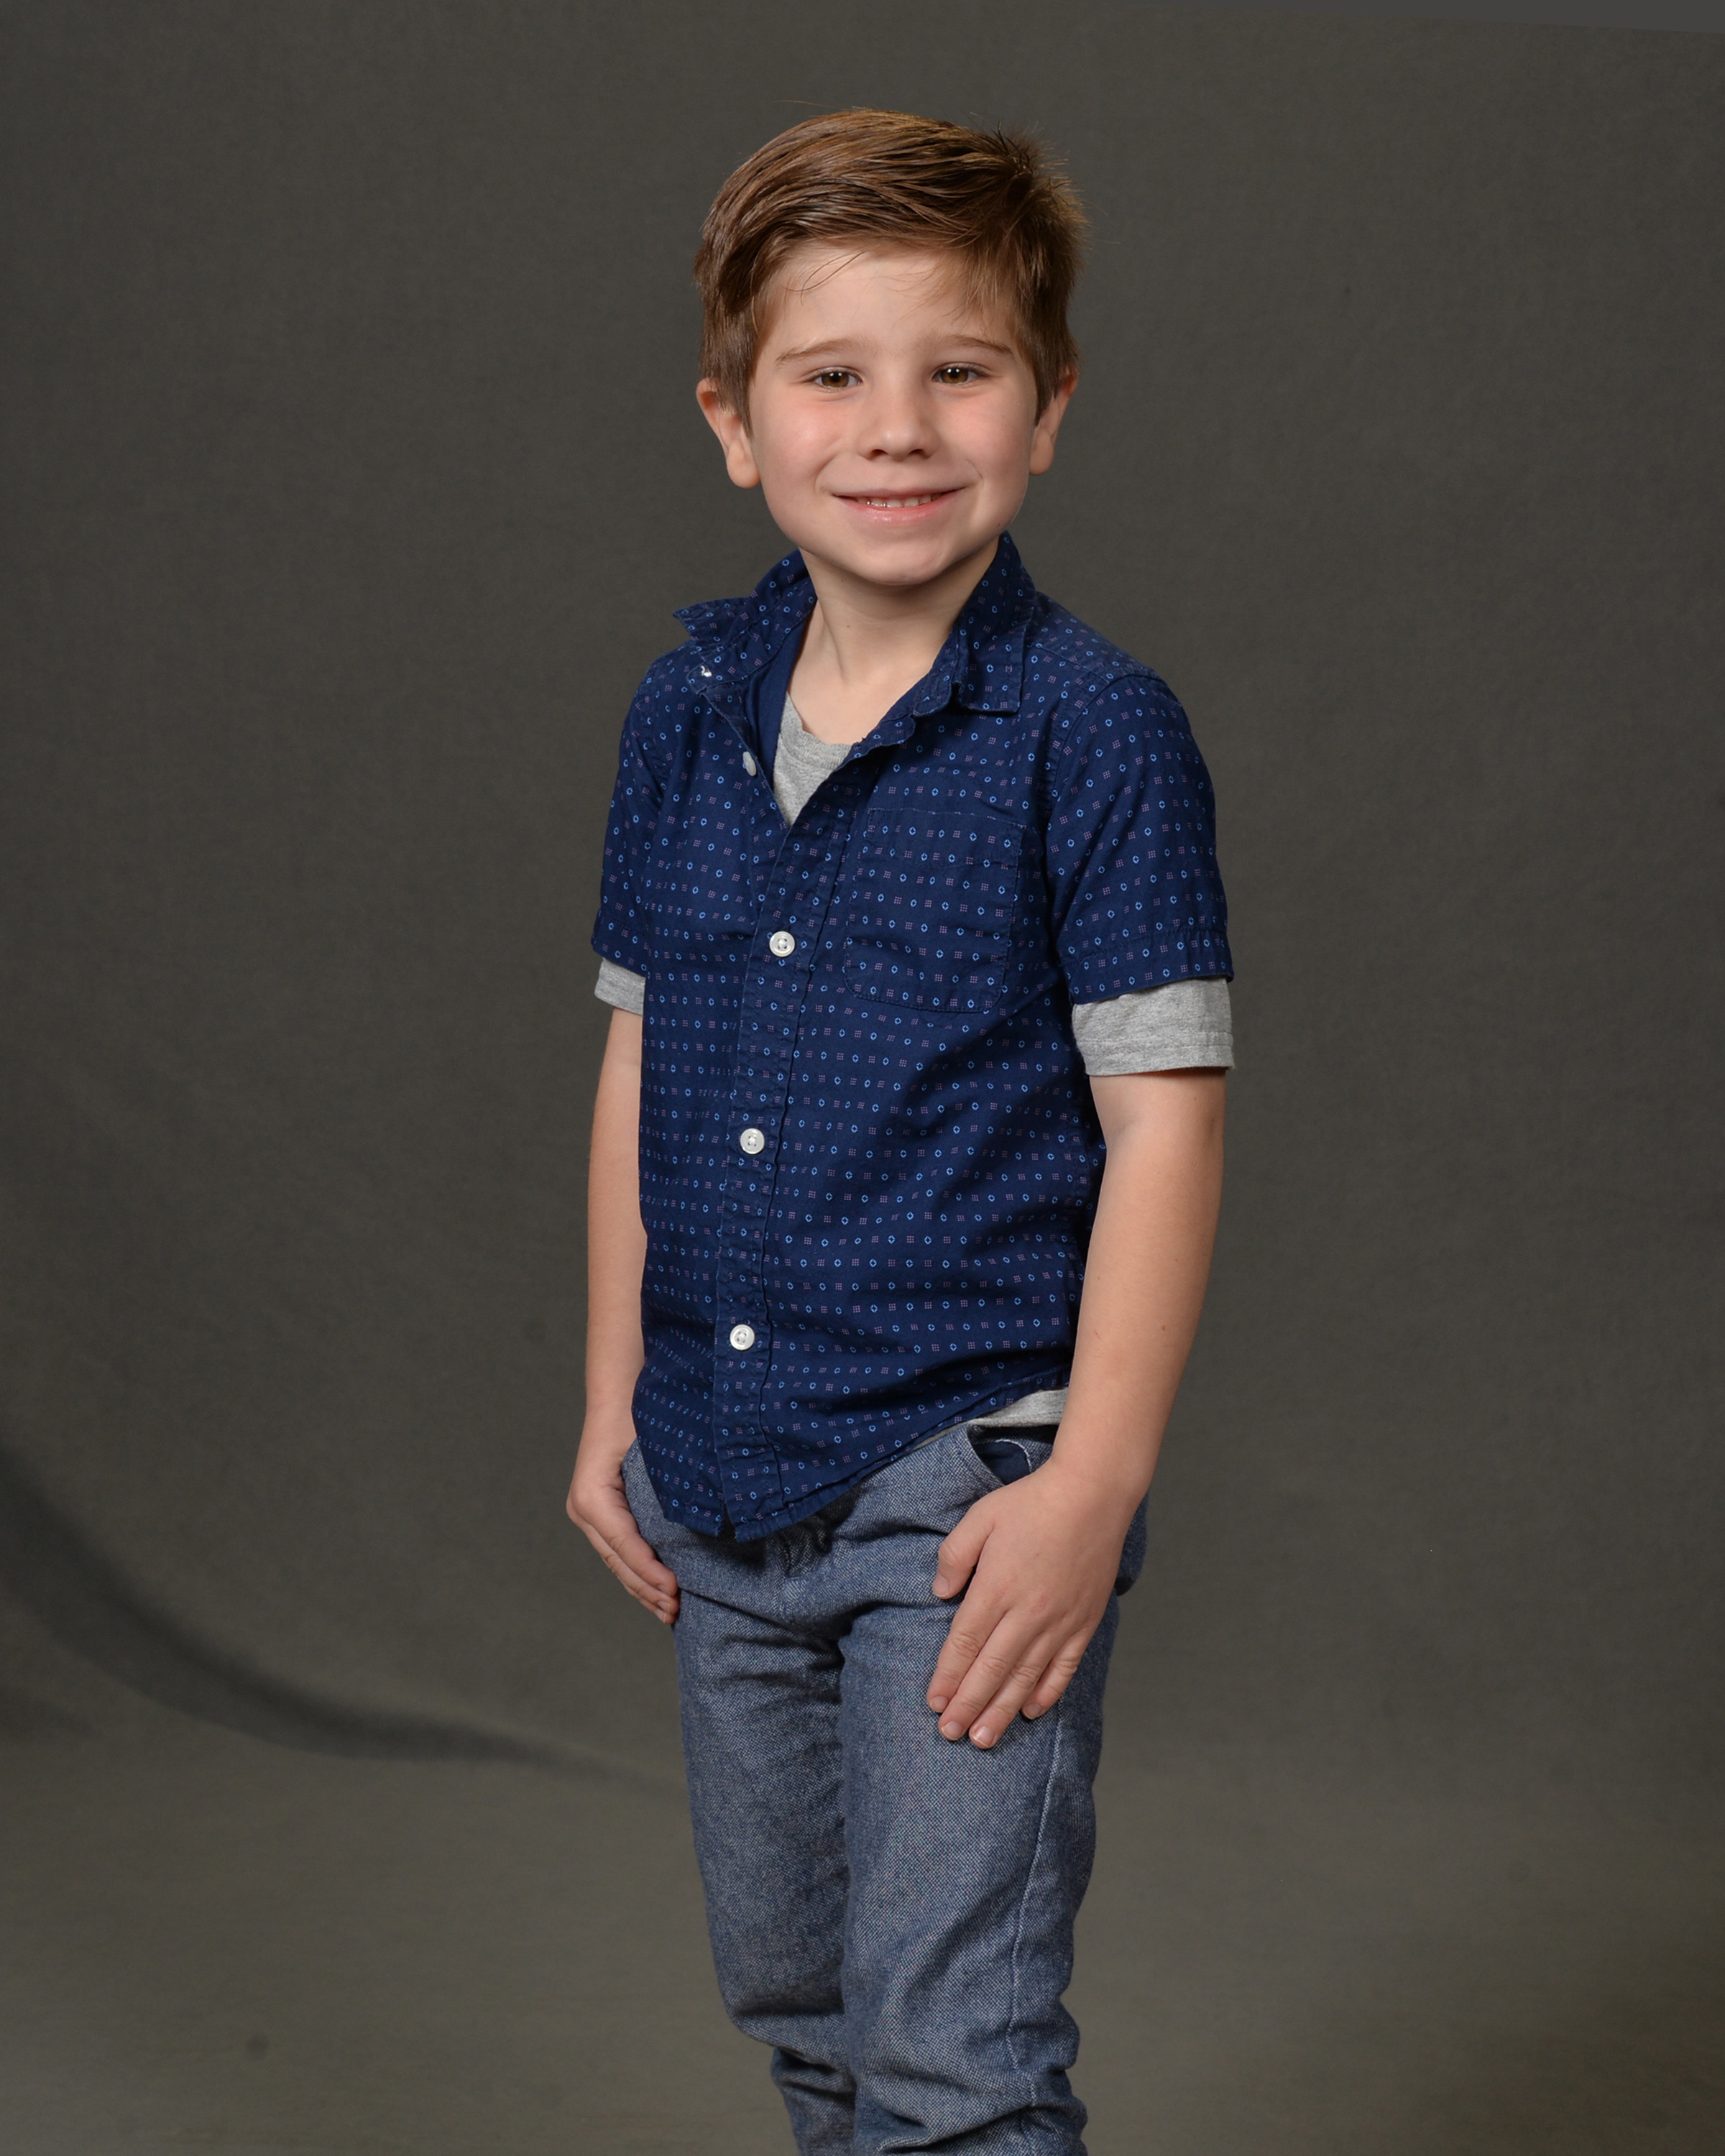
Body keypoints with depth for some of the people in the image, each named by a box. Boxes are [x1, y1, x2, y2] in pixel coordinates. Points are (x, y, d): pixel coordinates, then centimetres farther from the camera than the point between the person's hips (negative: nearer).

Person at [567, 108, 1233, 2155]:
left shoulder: (1095, 727, -12)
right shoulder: (681, 714, 4)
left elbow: (1163, 1118, -12)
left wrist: (1092, 1487, -16)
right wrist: (613, 1405, 12)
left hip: (969, 1474, -6)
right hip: (720, 1483, 6)